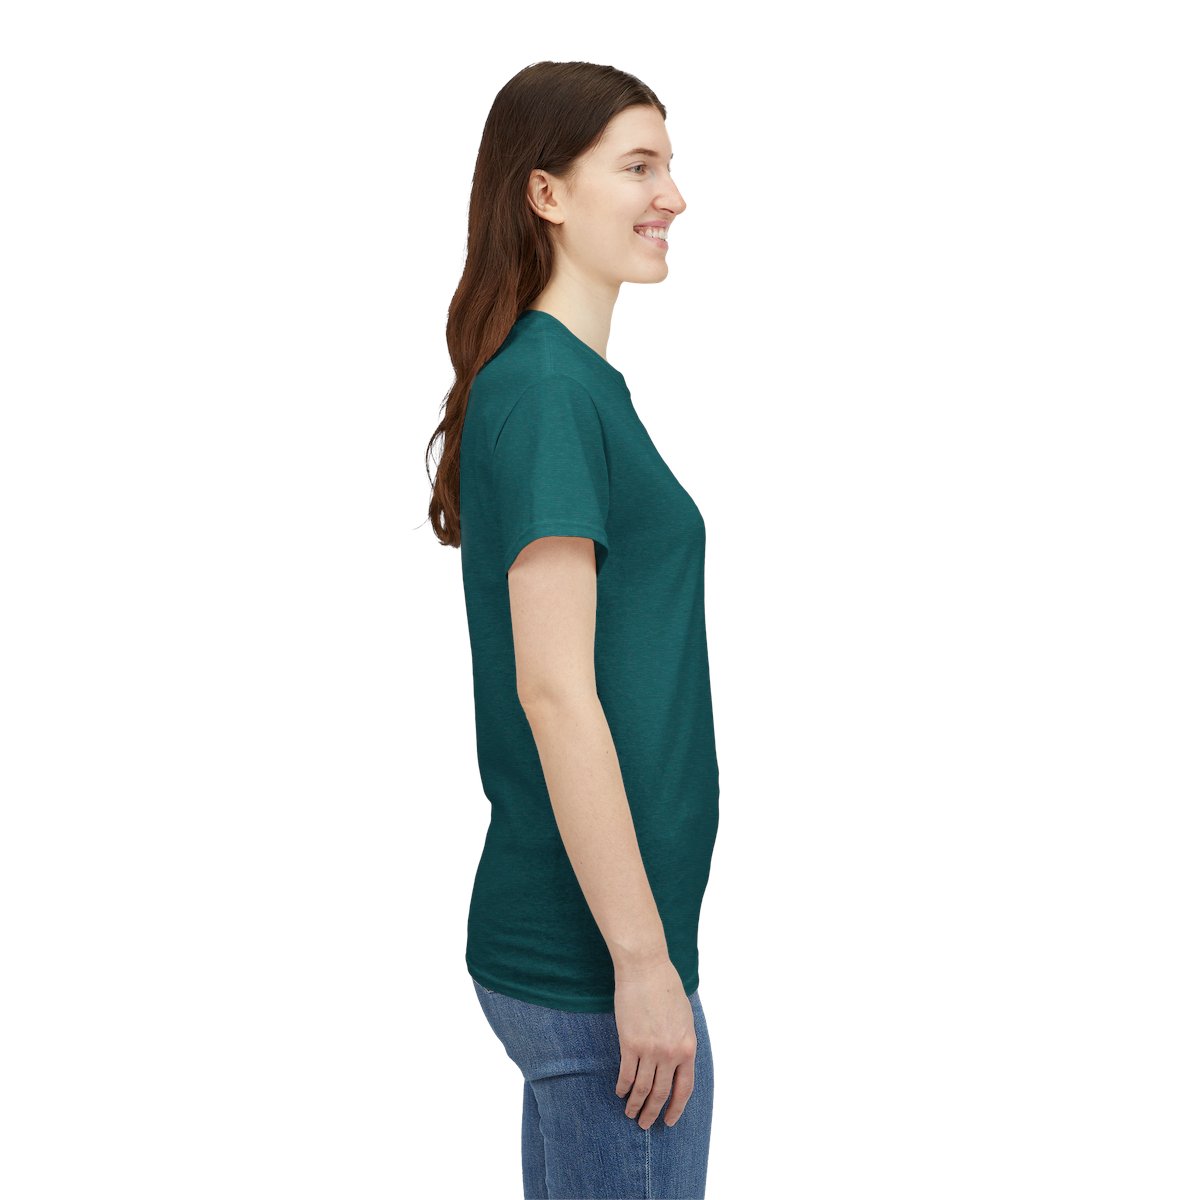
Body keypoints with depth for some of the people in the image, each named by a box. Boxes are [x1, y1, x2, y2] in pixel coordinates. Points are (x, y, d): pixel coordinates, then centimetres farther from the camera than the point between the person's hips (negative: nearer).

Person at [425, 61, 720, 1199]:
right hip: (589, 963, -9)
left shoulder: (573, 380, 13)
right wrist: (642, 959, -20)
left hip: (553, 938, 9)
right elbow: (553, 693, -21)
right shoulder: (547, 391, -16)